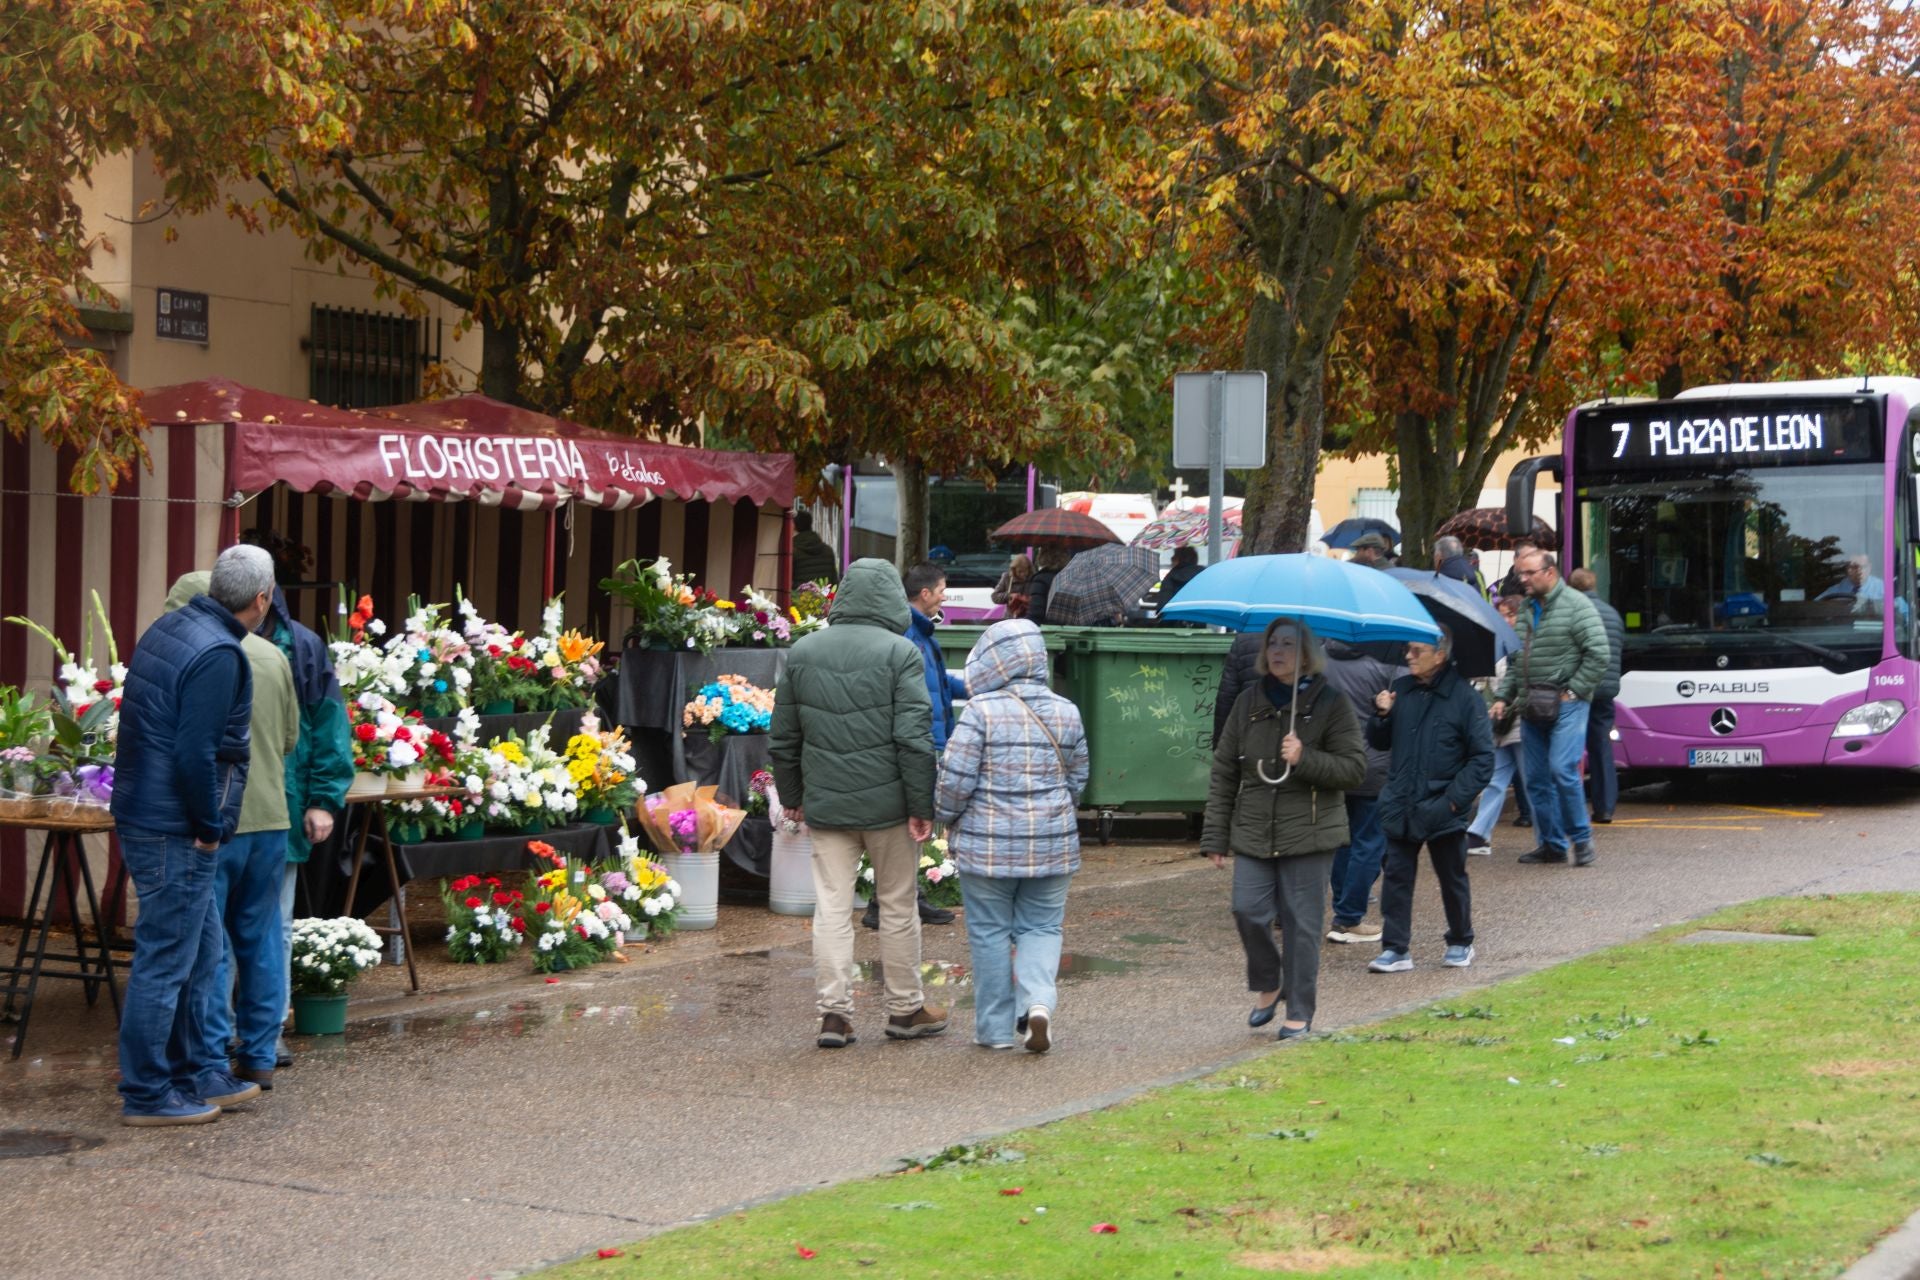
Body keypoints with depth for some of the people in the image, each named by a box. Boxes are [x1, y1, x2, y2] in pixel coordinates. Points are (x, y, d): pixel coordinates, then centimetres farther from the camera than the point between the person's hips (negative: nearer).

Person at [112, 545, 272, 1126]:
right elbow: (195, 755, -24)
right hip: (176, 832, -10)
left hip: (143, 813, 10)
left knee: (201, 951, 19)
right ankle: (146, 1095, 6)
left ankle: (188, 1076, 28)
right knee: (165, 962, -1)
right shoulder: (218, 654, -20)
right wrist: (210, 827, -12)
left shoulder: (171, 627, 10)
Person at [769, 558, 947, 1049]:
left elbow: (782, 739, 11)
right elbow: (914, 737, -14)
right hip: (887, 803, -3)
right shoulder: (900, 652, -8)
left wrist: (792, 797, 22)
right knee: (897, 906, 9)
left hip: (825, 805, 3)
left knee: (831, 907, 5)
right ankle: (905, 1009, 18)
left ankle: (834, 1012, 1)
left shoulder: (802, 653, 6)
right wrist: (922, 806, -9)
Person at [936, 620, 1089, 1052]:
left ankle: (996, 1027, 12)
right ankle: (1038, 1001, -12)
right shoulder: (1066, 713, 3)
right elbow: (1078, 778, 12)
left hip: (987, 844, -3)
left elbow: (956, 778, -12)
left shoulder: (981, 711, -12)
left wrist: (947, 817, 6)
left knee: (990, 932, 8)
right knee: (1041, 927, 12)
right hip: (1053, 844, 3)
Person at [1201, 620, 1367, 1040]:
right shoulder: (1249, 702, 8)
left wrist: (1305, 759, -19)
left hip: (1309, 835, -3)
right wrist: (1216, 838, 7)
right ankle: (1267, 986, 20)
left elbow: (1354, 769, -4)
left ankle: (1299, 1013, 11)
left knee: (1302, 923, 0)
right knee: (1248, 911, -6)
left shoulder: (1329, 703, -2)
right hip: (1253, 833, 3)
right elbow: (1223, 773, 10)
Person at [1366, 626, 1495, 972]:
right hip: (1401, 807, 3)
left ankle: (1460, 943, 27)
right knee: (1396, 876, 2)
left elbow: (1483, 757, -7)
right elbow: (1378, 742, 13)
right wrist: (1382, 715, -6)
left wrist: (1456, 797, -14)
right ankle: (1396, 948, 6)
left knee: (1452, 879, 11)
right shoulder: (1400, 690, 4)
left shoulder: (1464, 697, -9)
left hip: (1443, 810, -3)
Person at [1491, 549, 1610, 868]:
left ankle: (1581, 838, -2)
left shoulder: (1576, 605, -6)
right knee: (1537, 779, 7)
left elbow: (1598, 655, -11)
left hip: (1566, 705, -7)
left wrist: (1573, 692, -12)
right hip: (1532, 708, 7)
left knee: (1563, 770, -17)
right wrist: (1502, 697, 10)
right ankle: (1552, 844, 15)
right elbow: (1514, 661, 20)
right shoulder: (1525, 610, 14)